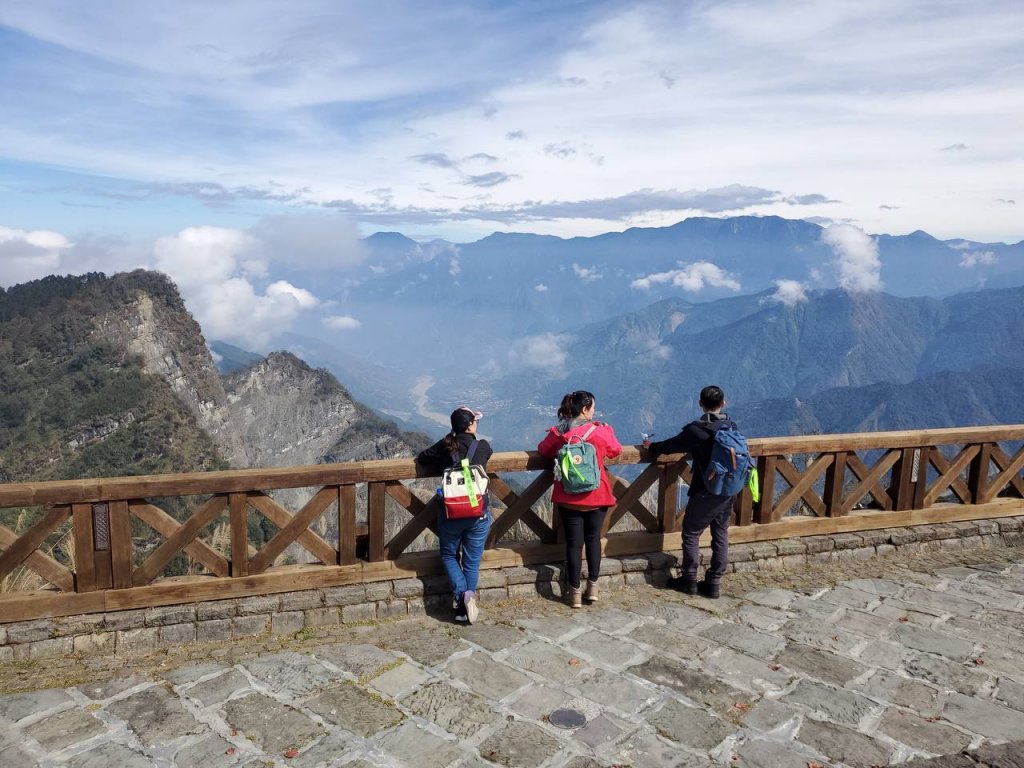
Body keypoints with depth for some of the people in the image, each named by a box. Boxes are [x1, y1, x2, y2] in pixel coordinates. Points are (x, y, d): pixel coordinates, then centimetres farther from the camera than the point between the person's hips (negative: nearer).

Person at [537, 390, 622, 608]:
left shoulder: (558, 432, -8)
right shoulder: (600, 431, -9)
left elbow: (543, 450, 8)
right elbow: (615, 451, 9)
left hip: (569, 498, 0)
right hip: (597, 496, 0)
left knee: (574, 543, 7)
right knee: (593, 539, 16)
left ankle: (575, 592, 12)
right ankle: (592, 587, 17)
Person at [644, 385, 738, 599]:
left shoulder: (695, 430, -16)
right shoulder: (732, 427, 0)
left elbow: (672, 445, -4)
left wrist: (651, 447, 15)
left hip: (704, 493, -5)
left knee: (691, 534, 9)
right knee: (721, 535, 12)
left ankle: (689, 581, 16)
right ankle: (714, 583, 19)